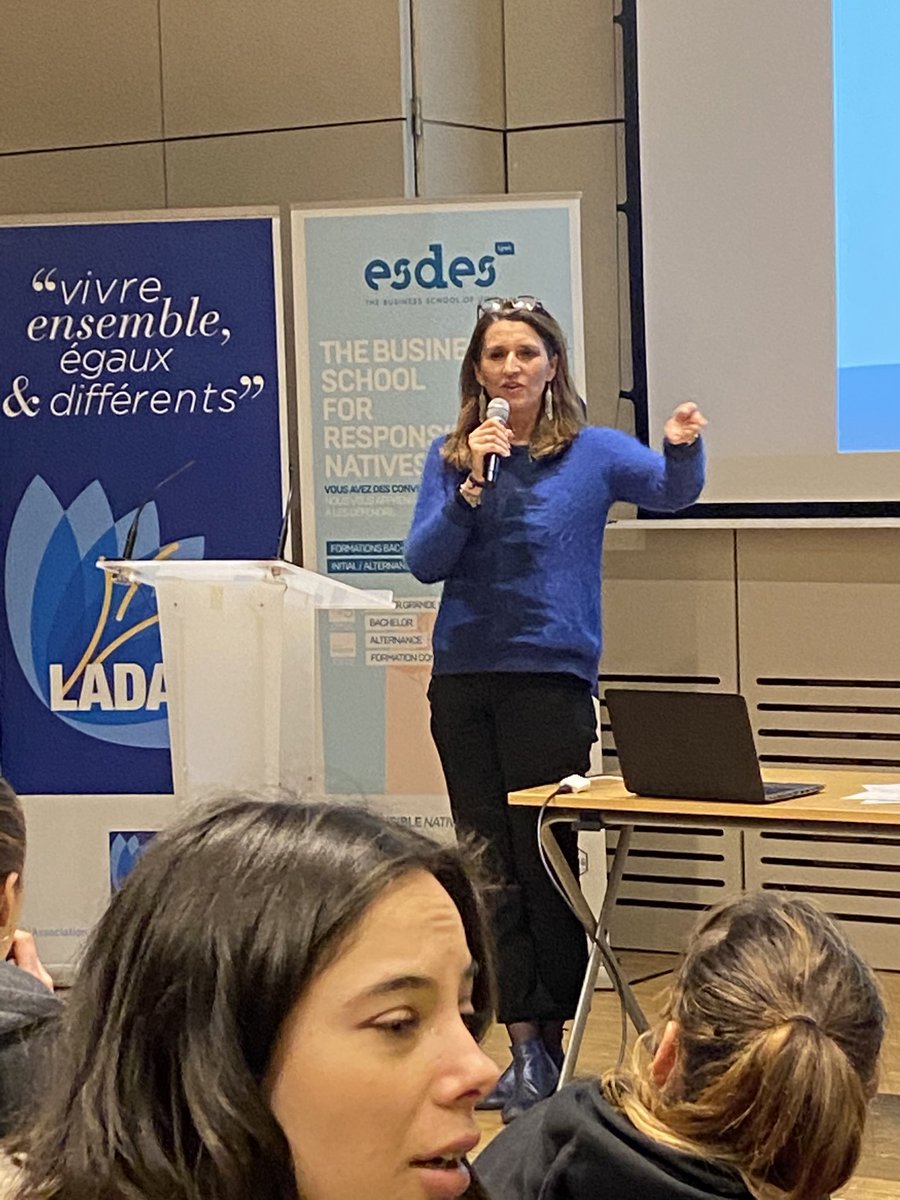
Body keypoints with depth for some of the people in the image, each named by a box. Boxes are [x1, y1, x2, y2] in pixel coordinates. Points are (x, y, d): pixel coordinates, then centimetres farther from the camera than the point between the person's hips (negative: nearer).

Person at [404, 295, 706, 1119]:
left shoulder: (592, 452, 1)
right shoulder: (450, 458, 7)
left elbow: (673, 493, -6)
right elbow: (425, 562, -1)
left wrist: (684, 448, -27)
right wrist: (472, 484, -14)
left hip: (552, 677, -3)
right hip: (464, 675, 3)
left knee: (546, 863, -1)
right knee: (491, 867, 6)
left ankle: (549, 1041, 10)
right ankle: (523, 1040, 13)